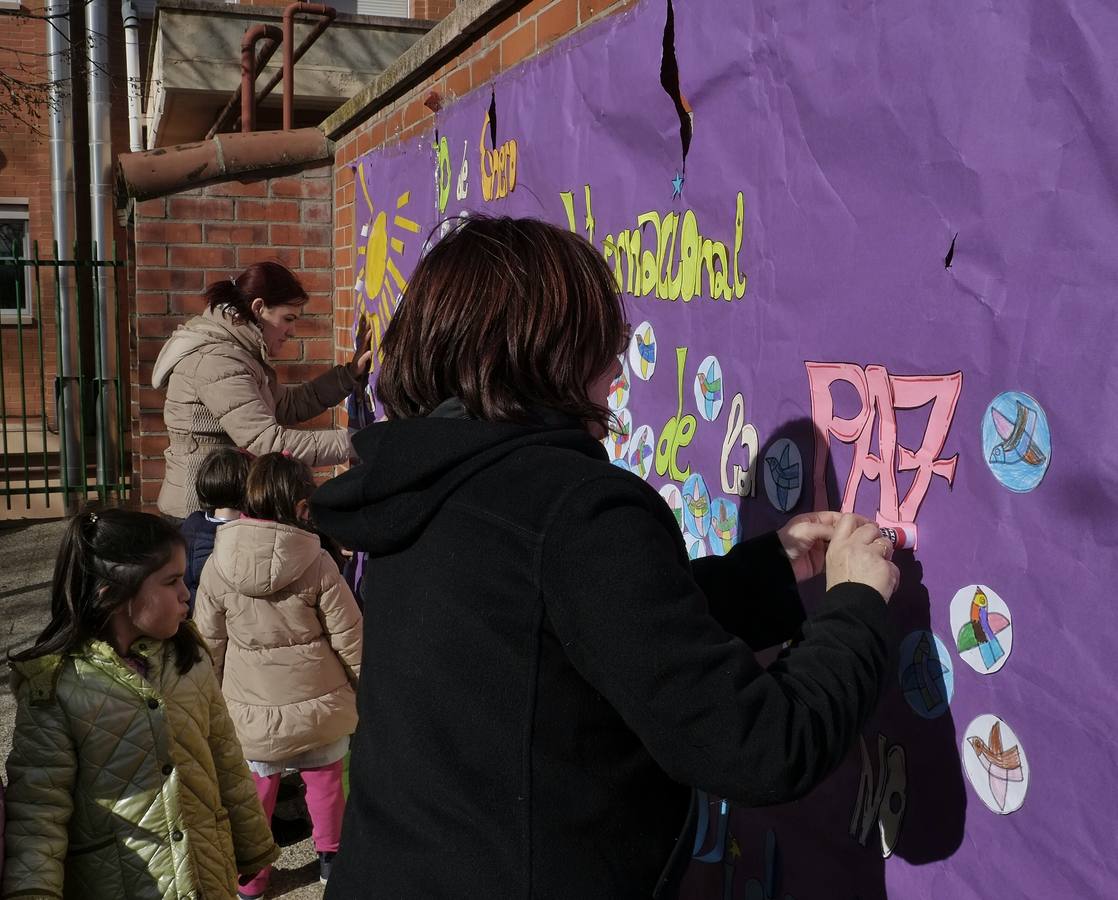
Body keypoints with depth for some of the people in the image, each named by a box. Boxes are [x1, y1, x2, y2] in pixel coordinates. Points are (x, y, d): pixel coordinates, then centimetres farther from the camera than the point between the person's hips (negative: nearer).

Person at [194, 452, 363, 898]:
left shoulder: (218, 564, -10)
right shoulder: (318, 564, -14)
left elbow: (210, 643, -2)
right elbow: (348, 636, -8)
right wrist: (364, 682, 9)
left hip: (252, 708, 1)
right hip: (318, 701, 0)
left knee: (255, 790, 17)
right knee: (324, 778, 21)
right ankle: (330, 856, 37)